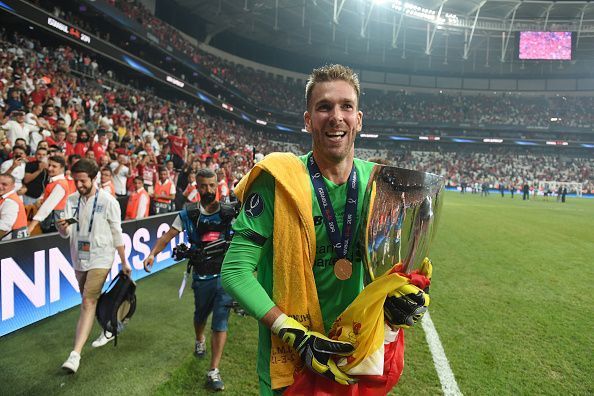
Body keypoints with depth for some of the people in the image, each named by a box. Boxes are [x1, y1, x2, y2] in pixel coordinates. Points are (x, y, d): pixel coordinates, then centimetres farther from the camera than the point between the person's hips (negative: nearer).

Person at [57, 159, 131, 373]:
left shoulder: (107, 201, -10)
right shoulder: (72, 200, 3)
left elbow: (117, 234, -4)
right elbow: (67, 234, 2)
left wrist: (124, 262, 0)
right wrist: (61, 228, -23)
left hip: (100, 259, -6)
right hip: (79, 258, 6)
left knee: (88, 302, -13)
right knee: (90, 301, 19)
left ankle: (75, 354, -13)